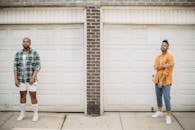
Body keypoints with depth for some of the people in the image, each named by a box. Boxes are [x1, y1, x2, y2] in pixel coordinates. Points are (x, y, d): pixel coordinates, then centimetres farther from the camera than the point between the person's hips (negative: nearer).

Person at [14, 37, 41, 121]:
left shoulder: (35, 53, -7)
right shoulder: (18, 54, 2)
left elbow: (38, 66, -12)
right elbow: (15, 67, 1)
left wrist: (33, 77, -22)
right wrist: (16, 79, -8)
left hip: (31, 78, -3)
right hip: (21, 79, 3)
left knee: (33, 96, -2)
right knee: (22, 96, 9)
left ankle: (35, 114, 9)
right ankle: (22, 114, 21)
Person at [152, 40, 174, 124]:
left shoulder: (169, 57, -9)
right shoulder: (158, 57, 13)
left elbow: (167, 70, -15)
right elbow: (155, 67, -2)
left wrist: (161, 80, -17)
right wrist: (163, 65, -20)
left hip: (165, 81, -7)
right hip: (157, 80, 7)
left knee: (166, 98, -9)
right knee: (158, 97, 15)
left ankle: (168, 116, -2)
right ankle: (159, 111, 30)